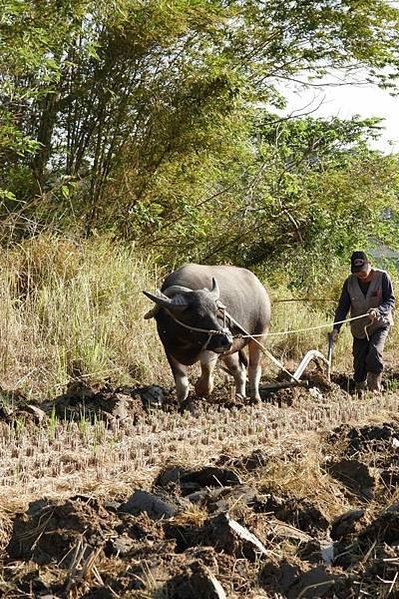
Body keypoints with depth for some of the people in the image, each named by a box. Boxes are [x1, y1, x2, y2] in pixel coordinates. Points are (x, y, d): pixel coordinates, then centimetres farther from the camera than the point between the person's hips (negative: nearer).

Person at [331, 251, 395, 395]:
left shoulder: (382, 277, -12)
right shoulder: (350, 282, -3)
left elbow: (391, 300, -10)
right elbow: (343, 306, 0)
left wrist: (378, 310, -31)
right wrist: (336, 328, -10)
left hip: (380, 325, -3)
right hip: (359, 329, 3)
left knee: (374, 353, -24)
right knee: (359, 363, 2)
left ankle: (375, 389, -11)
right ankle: (360, 392, 18)